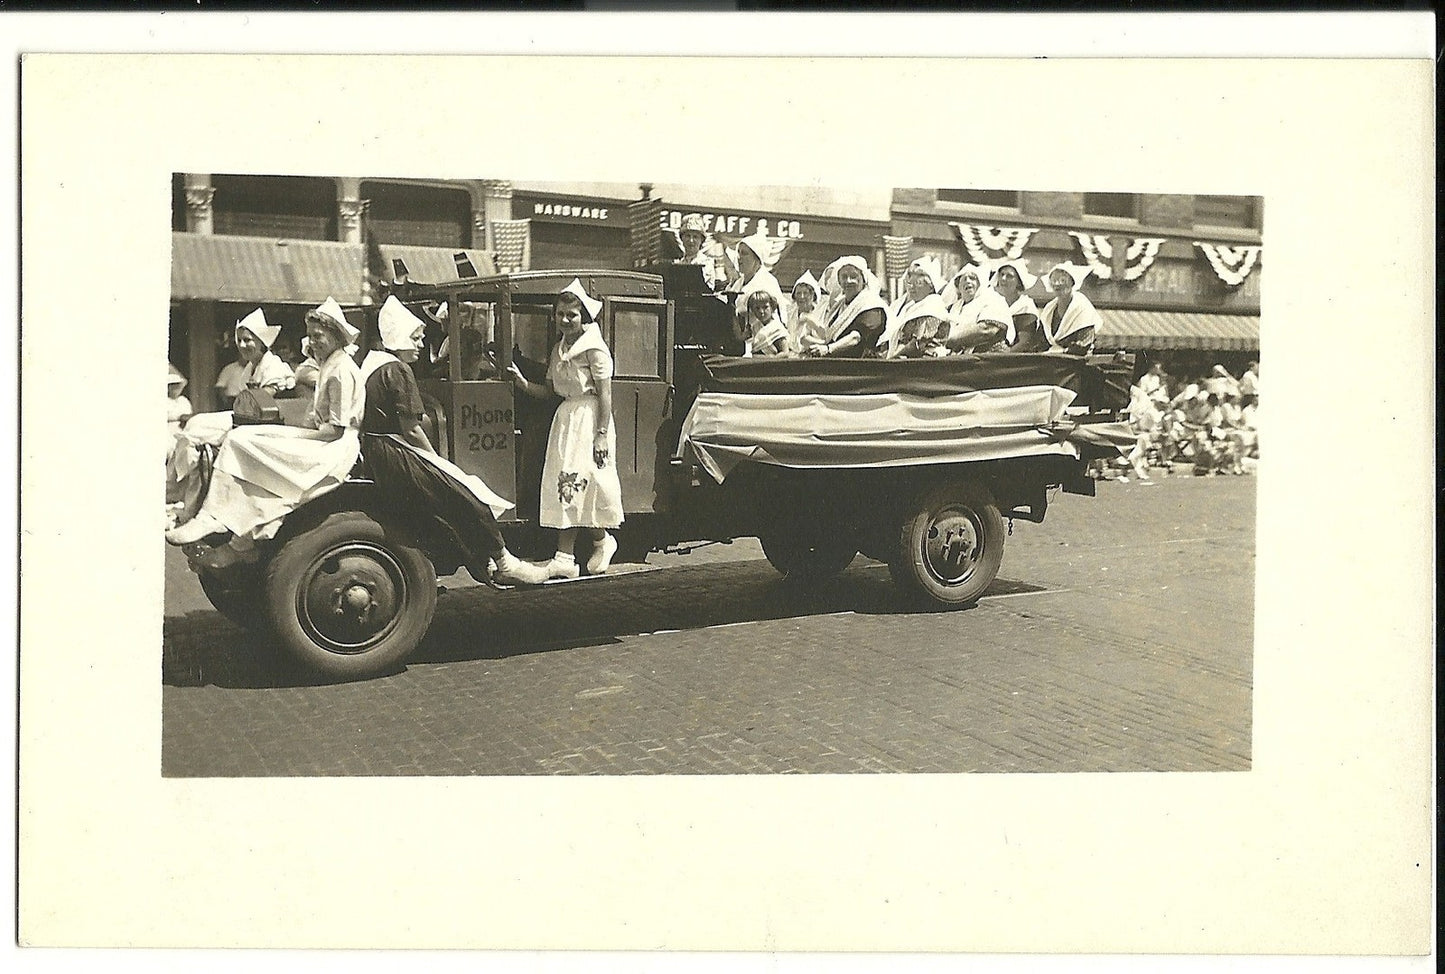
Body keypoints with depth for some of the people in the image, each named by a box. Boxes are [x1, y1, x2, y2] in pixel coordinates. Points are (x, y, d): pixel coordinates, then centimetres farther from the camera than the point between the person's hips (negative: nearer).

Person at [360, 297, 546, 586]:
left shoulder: (372, 361, 16)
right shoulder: (397, 370, -15)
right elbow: (411, 430, -18)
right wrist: (436, 459, -3)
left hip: (374, 452, 10)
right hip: (397, 455, -10)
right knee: (468, 497, -6)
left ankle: (483, 566, 10)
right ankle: (504, 564, -1)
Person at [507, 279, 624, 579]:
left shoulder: (594, 350, -10)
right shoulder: (558, 350, 15)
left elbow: (604, 395, -13)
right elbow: (549, 390, 15)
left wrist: (602, 435, -18)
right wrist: (524, 384, -2)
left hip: (589, 420, -8)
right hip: (565, 419, 8)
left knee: (576, 483, -11)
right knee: (565, 487, 3)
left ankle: (602, 540, 12)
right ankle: (564, 558, 2)